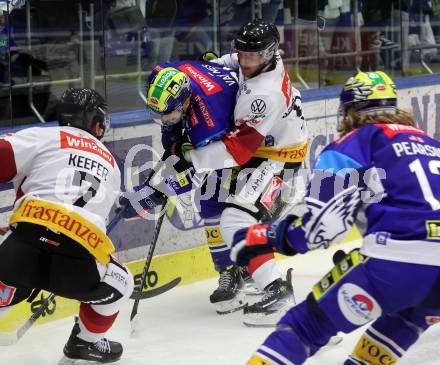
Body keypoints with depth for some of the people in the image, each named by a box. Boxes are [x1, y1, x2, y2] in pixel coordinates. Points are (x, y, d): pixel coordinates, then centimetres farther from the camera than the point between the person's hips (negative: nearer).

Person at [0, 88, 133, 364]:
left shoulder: (44, 137, 15)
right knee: (119, 284, 32)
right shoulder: (111, 166, 29)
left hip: (25, 247, -1)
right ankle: (86, 343, 40)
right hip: (79, 261, 1)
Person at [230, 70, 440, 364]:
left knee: (310, 323, 6)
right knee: (409, 316, 37)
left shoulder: (358, 141, 12)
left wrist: (270, 235, 12)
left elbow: (325, 218, 0)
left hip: (398, 262, -5)